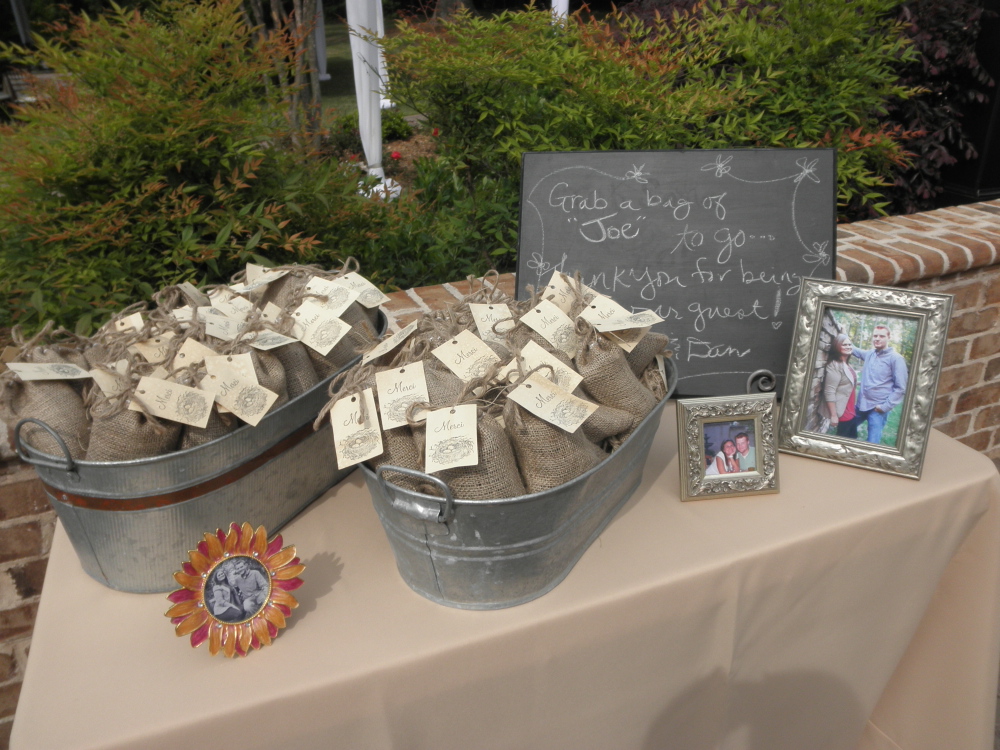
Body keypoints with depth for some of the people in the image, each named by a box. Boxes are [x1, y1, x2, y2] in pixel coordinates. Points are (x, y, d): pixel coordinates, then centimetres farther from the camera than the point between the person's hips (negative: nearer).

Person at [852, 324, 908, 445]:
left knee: (872, 443, -4)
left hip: (878, 409, -6)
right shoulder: (869, 354, 7)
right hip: (861, 404, 6)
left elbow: (901, 388, -10)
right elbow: (854, 350, 31)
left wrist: (885, 406, -15)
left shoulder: (896, 358, -8)